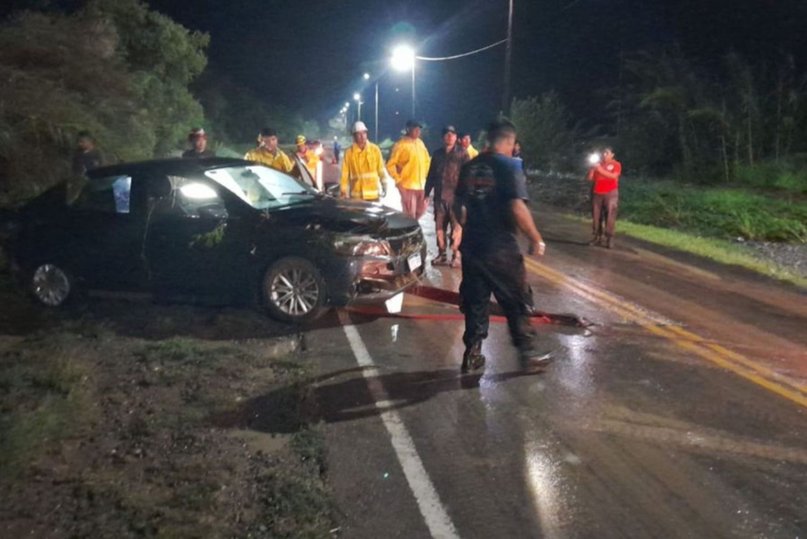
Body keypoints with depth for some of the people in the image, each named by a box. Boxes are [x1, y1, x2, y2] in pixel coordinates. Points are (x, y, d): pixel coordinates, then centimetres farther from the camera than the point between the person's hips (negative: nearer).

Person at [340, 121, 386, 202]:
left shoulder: (375, 149, 1)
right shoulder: (349, 152, -2)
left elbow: (381, 169, 5)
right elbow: (345, 173, -1)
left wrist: (384, 186, 4)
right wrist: (343, 190, -3)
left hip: (372, 194, 1)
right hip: (356, 196, -1)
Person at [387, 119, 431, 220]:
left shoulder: (420, 143, 10)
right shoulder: (401, 145, -10)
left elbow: (426, 160, 21)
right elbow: (390, 164, -10)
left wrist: (425, 175, 12)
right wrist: (398, 180, -12)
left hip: (421, 185, 7)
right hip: (407, 186, -7)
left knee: (421, 210, 14)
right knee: (410, 214, -3)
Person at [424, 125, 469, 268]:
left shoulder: (462, 153, 1)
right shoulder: (437, 154, 14)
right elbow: (431, 176, 17)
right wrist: (426, 194, 12)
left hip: (456, 196, -4)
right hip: (439, 196, 4)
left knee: (456, 226, -6)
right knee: (439, 226, 7)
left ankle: (456, 254, 1)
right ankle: (441, 253, 16)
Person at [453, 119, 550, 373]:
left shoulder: (469, 167, 8)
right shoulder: (509, 166, -12)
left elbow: (458, 205, 16)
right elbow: (517, 209, -21)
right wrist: (536, 239, -10)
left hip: (472, 245, 6)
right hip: (500, 247, -6)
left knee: (475, 301, 14)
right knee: (516, 301, 8)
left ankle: (472, 354, 18)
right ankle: (527, 351, 16)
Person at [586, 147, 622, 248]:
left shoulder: (616, 164, 1)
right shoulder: (598, 164, 12)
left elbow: (613, 176, -16)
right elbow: (590, 178, 8)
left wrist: (601, 170, -21)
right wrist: (592, 169, -9)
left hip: (610, 193, -4)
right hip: (597, 193, 4)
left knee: (610, 217, -9)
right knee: (596, 216, 2)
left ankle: (610, 239, -10)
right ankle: (597, 237, 7)